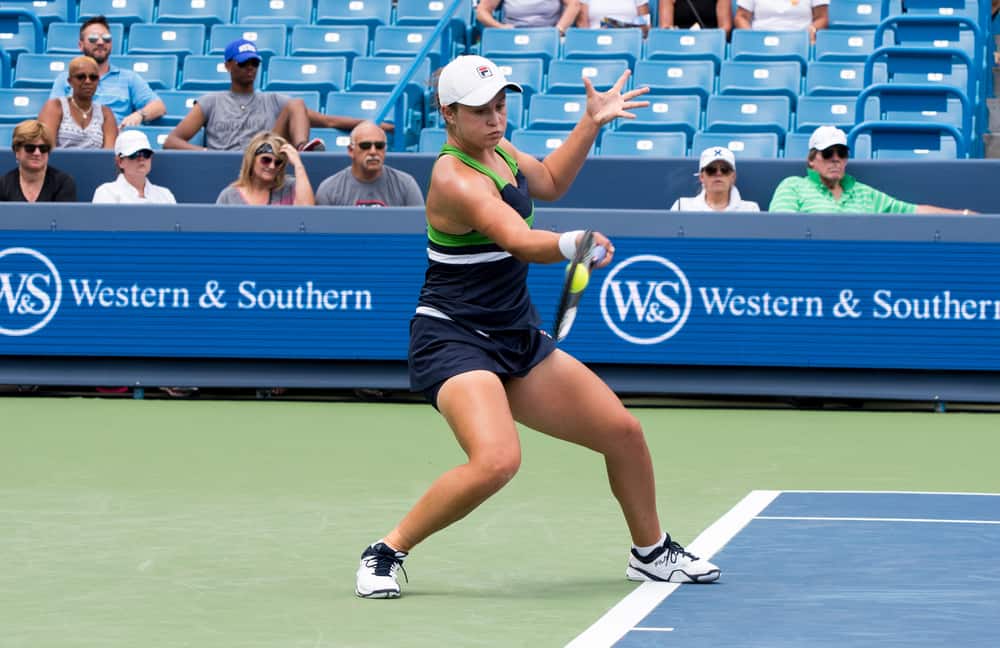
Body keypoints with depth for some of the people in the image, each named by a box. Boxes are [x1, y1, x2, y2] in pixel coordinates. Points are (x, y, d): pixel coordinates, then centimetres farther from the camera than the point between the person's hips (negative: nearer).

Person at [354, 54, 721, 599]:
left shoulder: (495, 149, 6)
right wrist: (572, 243, -55)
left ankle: (652, 553, 34)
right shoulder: (456, 180, -22)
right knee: (497, 460, -33)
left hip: (518, 341, 9)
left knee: (623, 432, 11)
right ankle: (385, 553, -14)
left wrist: (592, 122, 20)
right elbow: (521, 242, -37)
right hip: (454, 342, -9)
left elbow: (550, 181, 27)